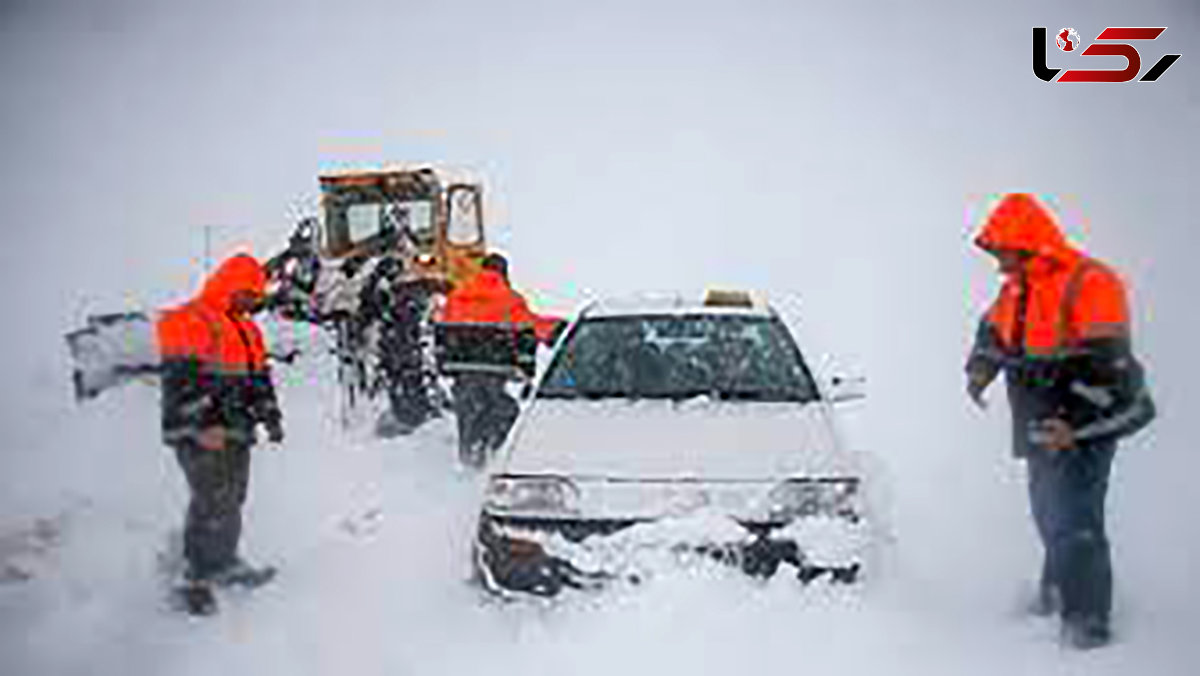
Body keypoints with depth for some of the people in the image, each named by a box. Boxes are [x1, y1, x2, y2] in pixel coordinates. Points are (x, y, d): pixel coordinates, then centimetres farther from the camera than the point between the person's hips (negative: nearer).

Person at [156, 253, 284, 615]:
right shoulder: (188, 323, -9)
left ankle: (223, 563, 25)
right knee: (215, 504, -13)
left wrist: (270, 416, 14)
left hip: (235, 433, 9)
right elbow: (180, 381, -17)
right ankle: (195, 578, -7)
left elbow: (259, 378, 26)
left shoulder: (247, 330, 19)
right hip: (199, 435, -8)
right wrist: (204, 423, -24)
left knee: (232, 501, 12)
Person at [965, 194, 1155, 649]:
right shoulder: (1016, 289, 8)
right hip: (1041, 428, 9)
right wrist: (981, 367, 3)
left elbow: (1110, 367, -24)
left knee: (1074, 521, -12)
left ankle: (1087, 620, -5)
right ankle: (1058, 590, 37)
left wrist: (1076, 424, -29)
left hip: (1084, 428, -8)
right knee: (1049, 515, 19)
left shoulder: (1089, 284, -19)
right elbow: (992, 331, 25)